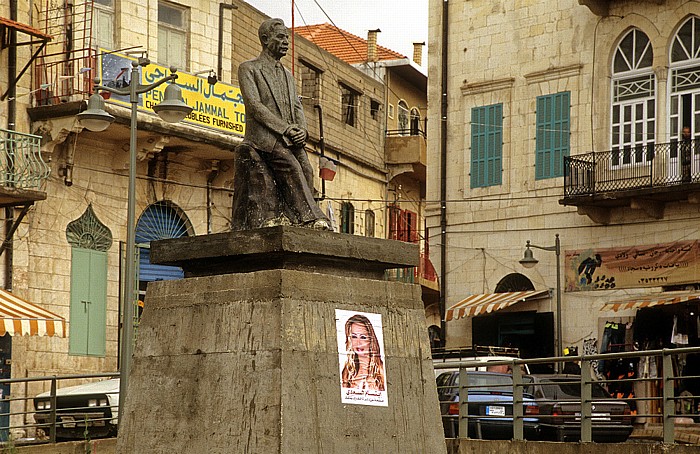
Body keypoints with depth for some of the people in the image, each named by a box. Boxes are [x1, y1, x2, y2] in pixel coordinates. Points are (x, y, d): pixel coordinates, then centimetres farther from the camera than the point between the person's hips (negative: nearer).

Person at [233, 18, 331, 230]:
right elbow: (254, 105, -6)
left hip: (290, 139, 6)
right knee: (291, 167, -25)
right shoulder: (248, 68, 6)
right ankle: (311, 218, -27)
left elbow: (297, 107, 18)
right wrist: (284, 128, -14)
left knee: (306, 170, -16)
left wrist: (302, 130, -5)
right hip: (263, 136, -6)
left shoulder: (287, 75, 26)